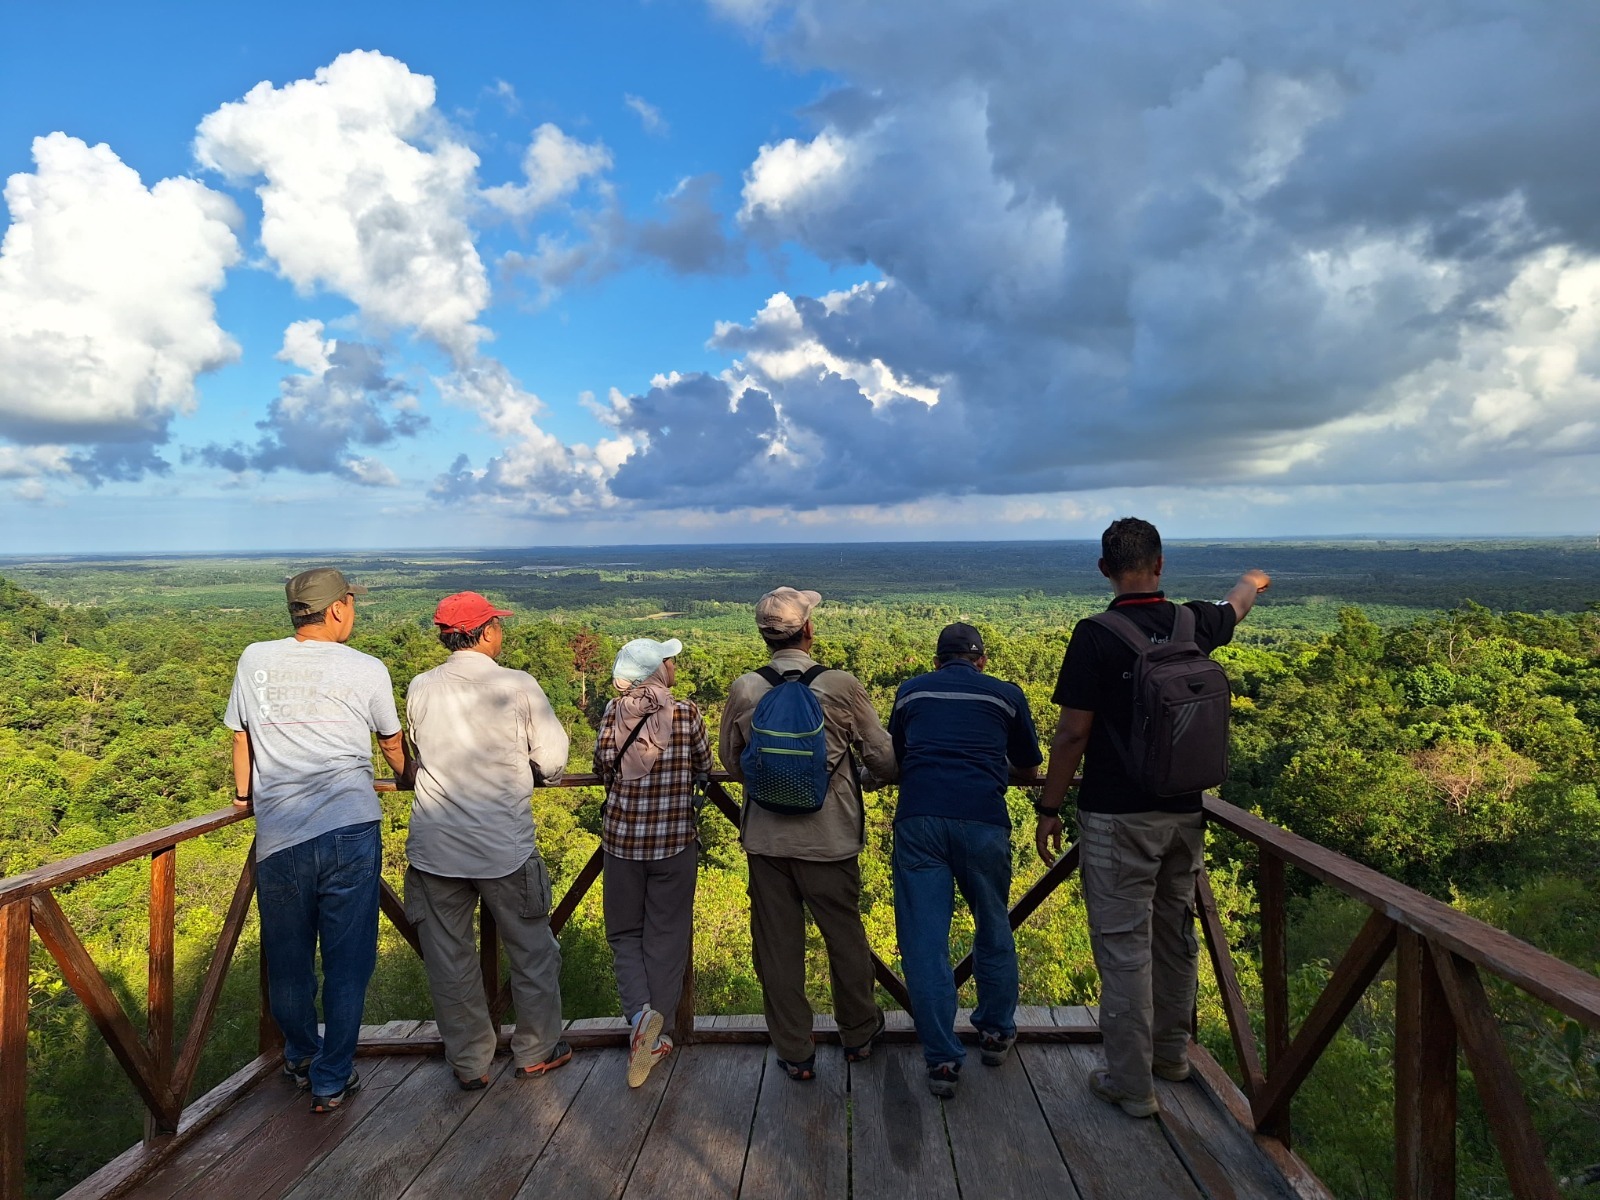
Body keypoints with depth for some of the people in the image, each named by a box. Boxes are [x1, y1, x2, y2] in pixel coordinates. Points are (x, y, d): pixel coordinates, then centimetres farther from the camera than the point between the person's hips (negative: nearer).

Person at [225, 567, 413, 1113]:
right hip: (350, 828, -2)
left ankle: (300, 1059, 40)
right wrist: (406, 780, 37)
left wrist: (243, 795, 36)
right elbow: (392, 742, 16)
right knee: (347, 960, 10)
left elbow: (241, 737, 18)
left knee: (287, 959, 19)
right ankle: (332, 1081, 20)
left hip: (278, 835, 3)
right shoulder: (368, 670, 1)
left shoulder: (255, 660, 6)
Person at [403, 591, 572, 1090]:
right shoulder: (519, 686, -12)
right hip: (505, 847, -3)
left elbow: (423, 755, 12)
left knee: (449, 958, 15)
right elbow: (553, 761, -7)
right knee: (532, 951, 16)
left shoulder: (420, 689, -2)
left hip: (434, 847, 3)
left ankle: (469, 1063, 27)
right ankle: (537, 1051, 29)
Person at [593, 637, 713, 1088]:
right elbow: (704, 768, 2)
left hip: (622, 838, 1)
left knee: (625, 932, 16)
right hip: (675, 840, -1)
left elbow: (602, 768, 3)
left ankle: (640, 1012, -4)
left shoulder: (613, 714, -6)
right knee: (667, 935, 13)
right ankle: (660, 1033, 19)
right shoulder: (686, 714, -9)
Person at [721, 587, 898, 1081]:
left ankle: (795, 1053, 25)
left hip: (765, 838, 1)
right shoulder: (842, 686, -13)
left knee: (778, 945, 13)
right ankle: (858, 1034, 38)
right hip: (830, 837, -1)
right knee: (845, 936, 19)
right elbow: (885, 758, -6)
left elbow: (731, 761, 6)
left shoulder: (743, 690, -8)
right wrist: (866, 779, 16)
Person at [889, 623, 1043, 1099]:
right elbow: (1029, 768, 26)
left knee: (924, 939, 6)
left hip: (918, 818, 0)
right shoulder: (1006, 695, 16)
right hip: (982, 820, 0)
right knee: (993, 927, 21)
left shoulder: (910, 692, 19)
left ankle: (942, 1060, 8)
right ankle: (996, 1032, 36)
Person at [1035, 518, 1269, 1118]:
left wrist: (1049, 809, -4)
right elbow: (1235, 606, 25)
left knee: (1123, 945, 2)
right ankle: (1171, 1050, 38)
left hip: (1118, 816, -6)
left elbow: (1073, 733, -15)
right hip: (1184, 811, 6)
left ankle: (1131, 1083, 12)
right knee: (1175, 932, 20)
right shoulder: (1194, 624, 0)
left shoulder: (1097, 637, -17)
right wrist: (1252, 581, 49)